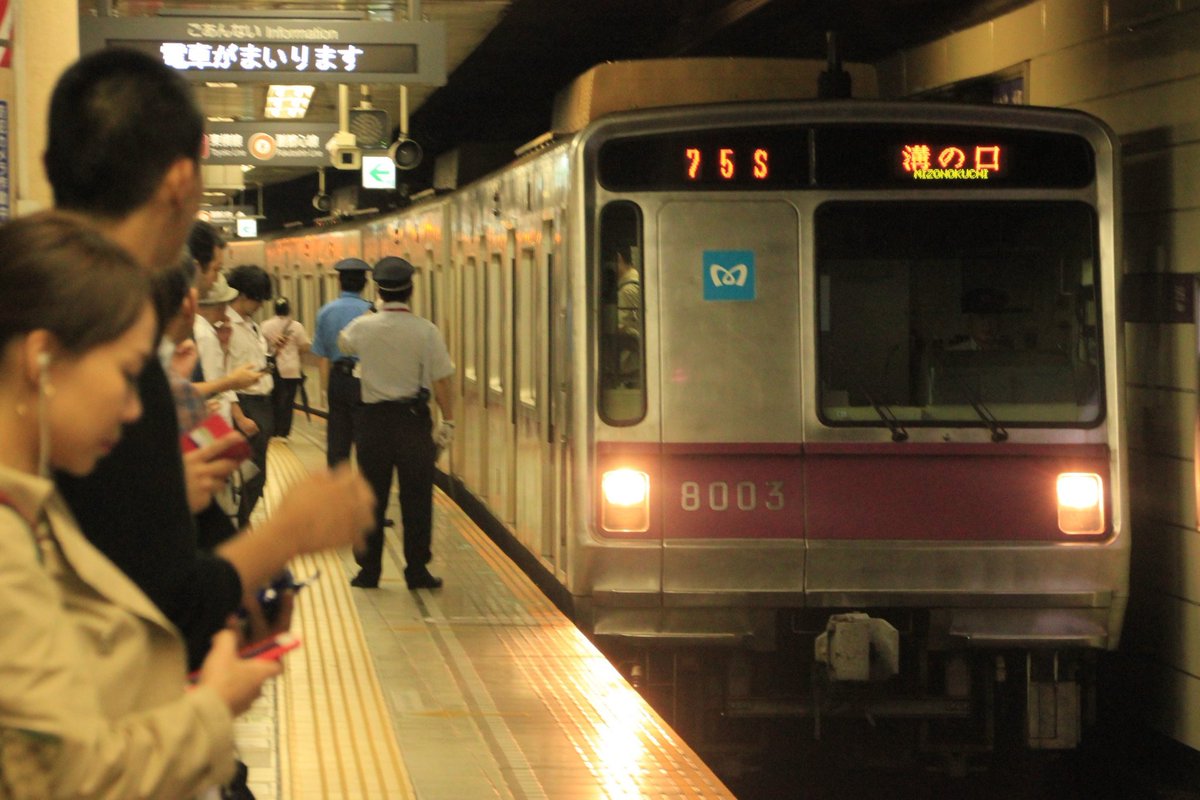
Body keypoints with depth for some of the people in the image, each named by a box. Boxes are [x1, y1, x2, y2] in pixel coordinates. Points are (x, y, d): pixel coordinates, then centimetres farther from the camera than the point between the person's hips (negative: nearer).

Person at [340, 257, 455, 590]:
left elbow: (342, 344, 20)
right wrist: (448, 421, 1)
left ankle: (369, 570, 11)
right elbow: (440, 381, -9)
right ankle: (417, 570, 6)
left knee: (372, 498, 9)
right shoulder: (426, 331, -10)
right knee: (416, 497, 5)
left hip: (374, 420, 1)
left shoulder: (363, 327, -4)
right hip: (414, 419, -1)